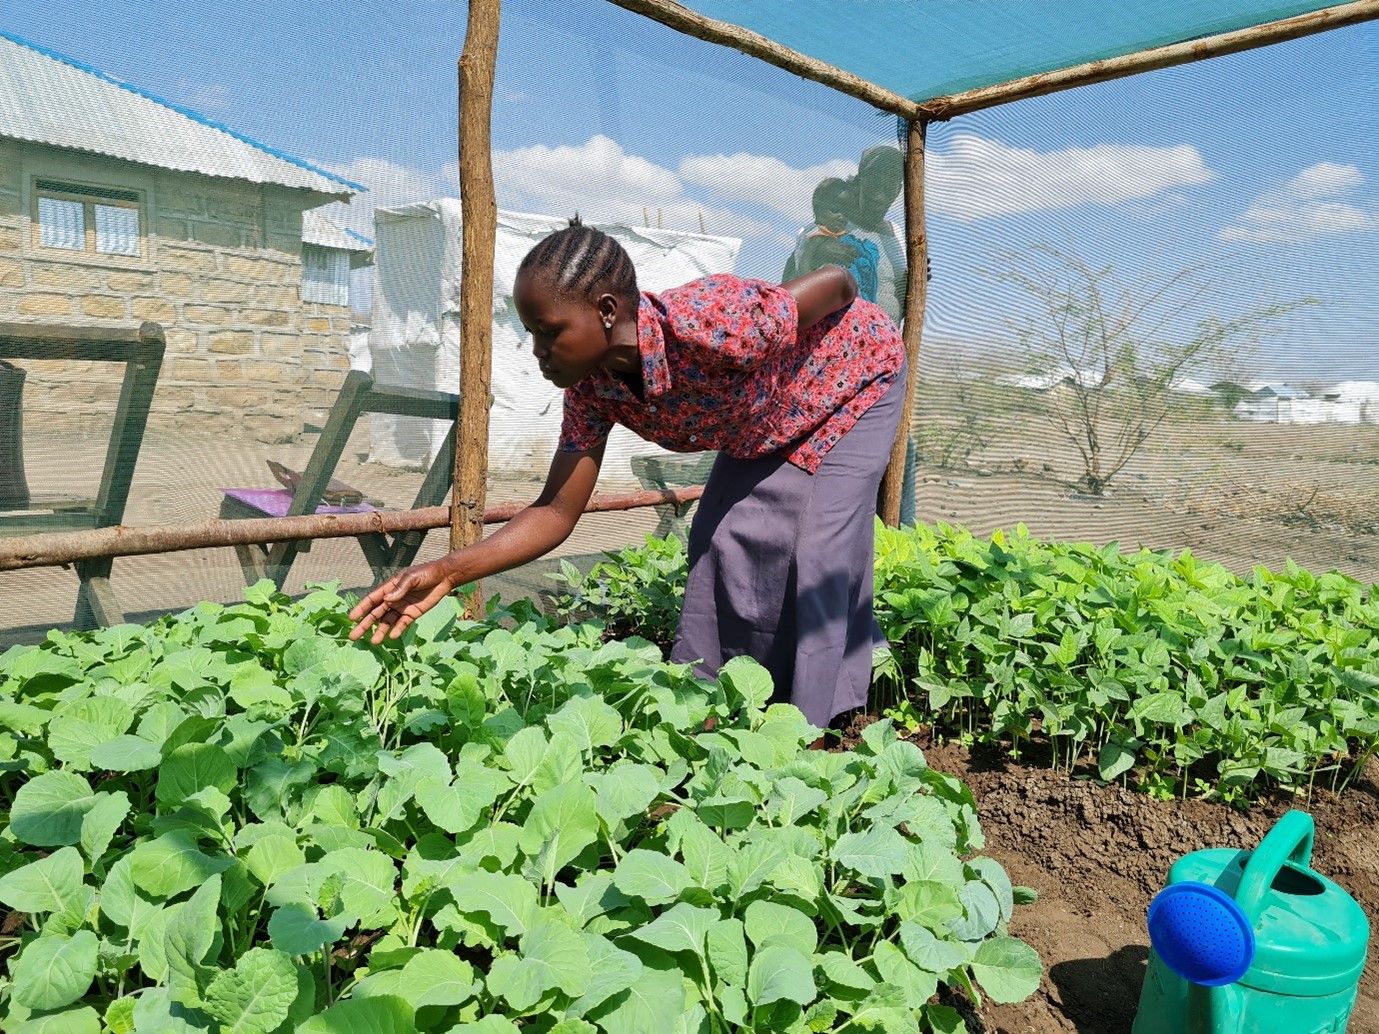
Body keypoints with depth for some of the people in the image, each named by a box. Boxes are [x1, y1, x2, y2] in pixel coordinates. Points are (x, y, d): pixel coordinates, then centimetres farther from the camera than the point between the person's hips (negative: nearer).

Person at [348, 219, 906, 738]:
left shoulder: (716, 324, -44)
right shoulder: (592, 386, -23)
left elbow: (839, 281, -27)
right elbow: (556, 512, -21)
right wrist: (451, 570, -32)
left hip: (856, 381, -5)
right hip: (765, 429, 6)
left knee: (822, 553, -12)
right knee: (720, 544, 1)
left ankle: (813, 727, 4)